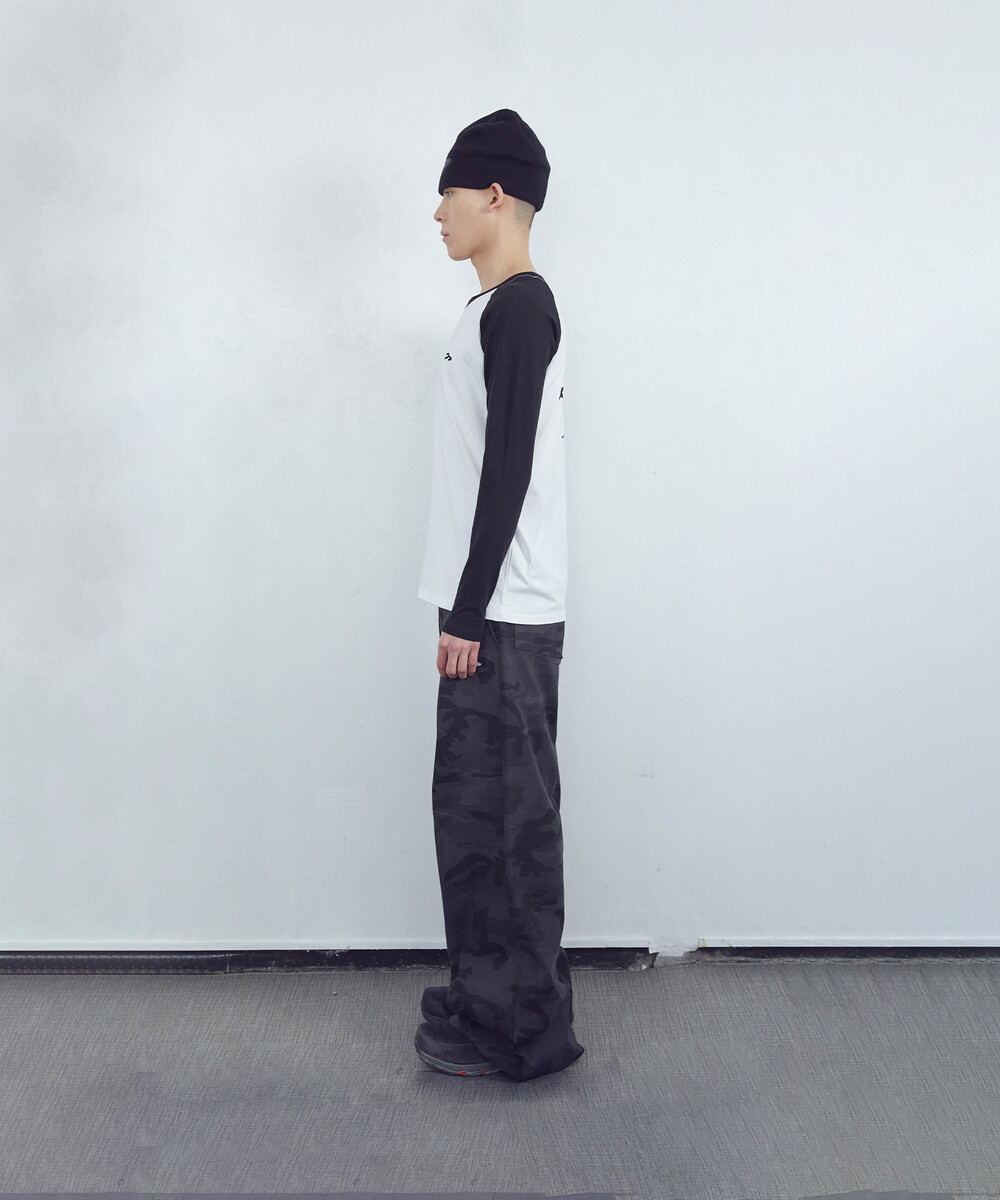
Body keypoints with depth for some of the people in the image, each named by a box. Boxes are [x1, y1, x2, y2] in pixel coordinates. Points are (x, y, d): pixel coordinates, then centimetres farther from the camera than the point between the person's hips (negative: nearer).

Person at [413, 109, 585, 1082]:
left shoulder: (519, 306, -14)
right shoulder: (499, 310, 16)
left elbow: (511, 469, -19)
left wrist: (469, 614, -18)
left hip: (504, 616, -10)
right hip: (490, 609, 10)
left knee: (503, 811, -3)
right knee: (478, 804, 14)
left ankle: (524, 1028, 7)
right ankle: (494, 996, 25)